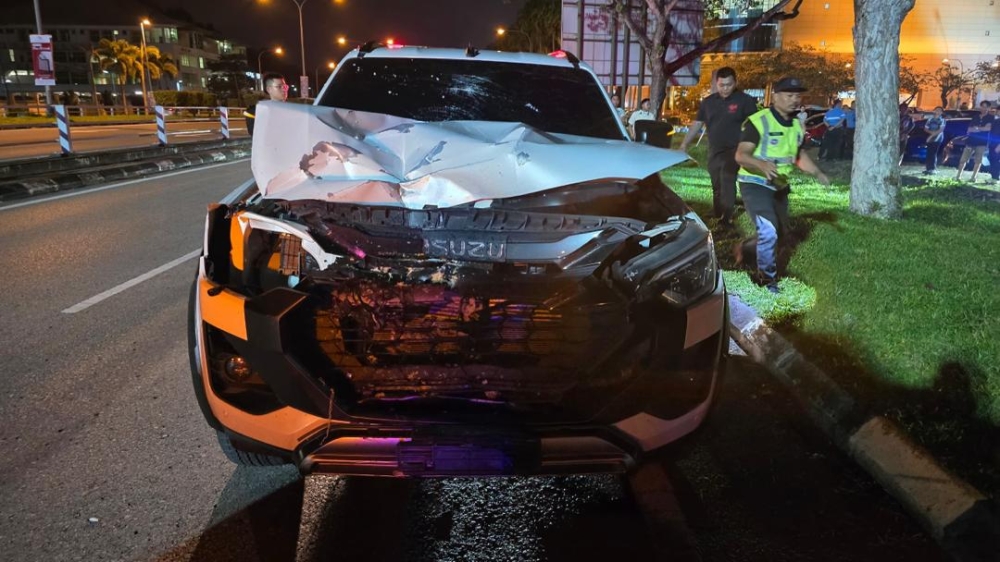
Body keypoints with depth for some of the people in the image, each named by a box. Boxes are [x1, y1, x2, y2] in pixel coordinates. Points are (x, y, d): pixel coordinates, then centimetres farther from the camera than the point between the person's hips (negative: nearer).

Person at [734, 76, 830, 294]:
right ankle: (768, 279, -2)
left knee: (778, 231, 20)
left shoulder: (796, 125, 7)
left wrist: (818, 174, 5)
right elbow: (741, 155, -24)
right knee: (768, 232, -19)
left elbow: (798, 154, 20)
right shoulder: (758, 121, -18)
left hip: (780, 186, 8)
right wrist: (762, 164, -43)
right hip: (755, 184, -8)